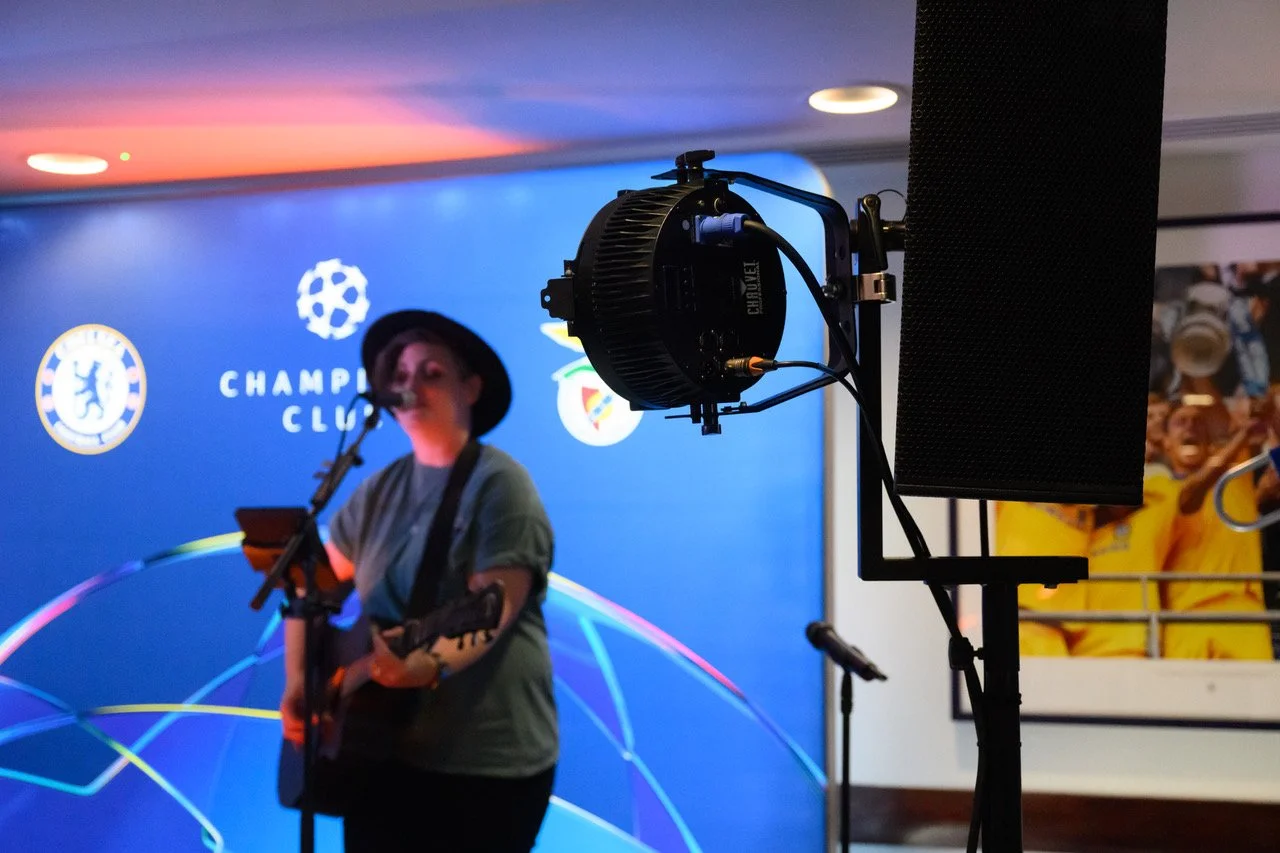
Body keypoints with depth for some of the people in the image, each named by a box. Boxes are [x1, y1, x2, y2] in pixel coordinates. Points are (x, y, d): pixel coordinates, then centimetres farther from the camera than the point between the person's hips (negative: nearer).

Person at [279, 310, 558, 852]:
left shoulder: (498, 483, -9)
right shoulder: (381, 490, 10)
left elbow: (493, 607, -21)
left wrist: (430, 663, -38)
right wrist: (298, 680, -1)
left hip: (488, 759, -6)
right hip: (386, 750, 6)